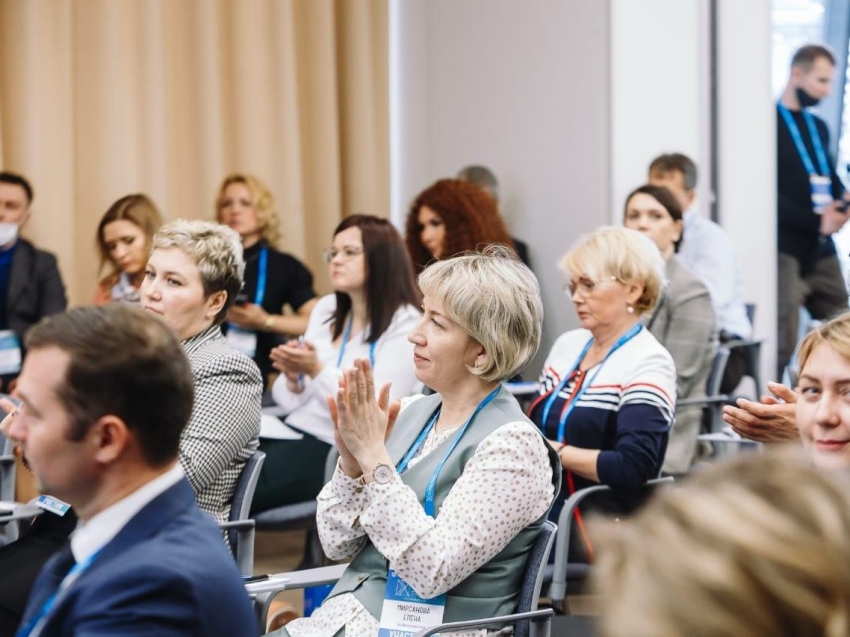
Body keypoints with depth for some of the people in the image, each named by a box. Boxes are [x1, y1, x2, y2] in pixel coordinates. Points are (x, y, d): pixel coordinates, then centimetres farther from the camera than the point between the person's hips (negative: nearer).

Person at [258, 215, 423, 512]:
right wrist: (293, 379, -8)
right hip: (294, 432, 6)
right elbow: (288, 402, 14)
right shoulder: (325, 309, 13)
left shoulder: (405, 326, -7)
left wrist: (317, 371, -20)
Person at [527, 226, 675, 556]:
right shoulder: (568, 344, 14)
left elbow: (633, 469, -20)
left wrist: (556, 452, -13)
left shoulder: (648, 364, -8)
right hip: (540, 511, 7)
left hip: (597, 530, -7)